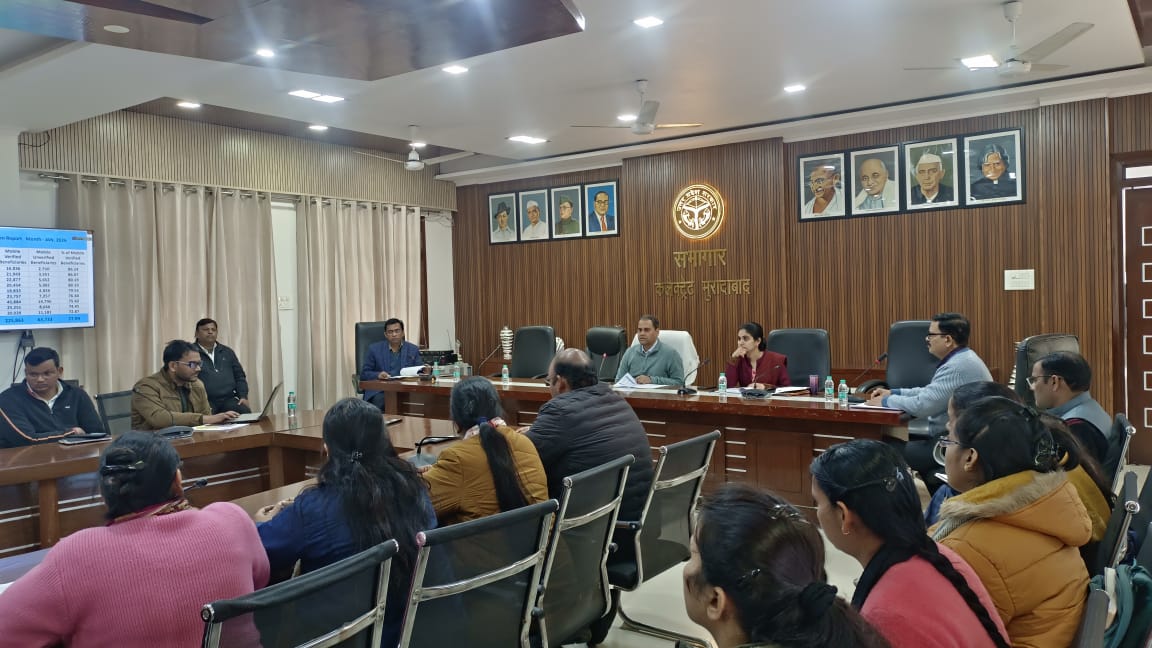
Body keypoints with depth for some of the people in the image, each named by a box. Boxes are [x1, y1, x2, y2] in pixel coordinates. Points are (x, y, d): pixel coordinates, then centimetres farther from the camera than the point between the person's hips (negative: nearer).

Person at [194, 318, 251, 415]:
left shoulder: (227, 352, 21)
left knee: (246, 413, -26)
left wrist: (243, 396, 7)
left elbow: (239, 376, 23)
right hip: (204, 402, -4)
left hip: (229, 400, 4)